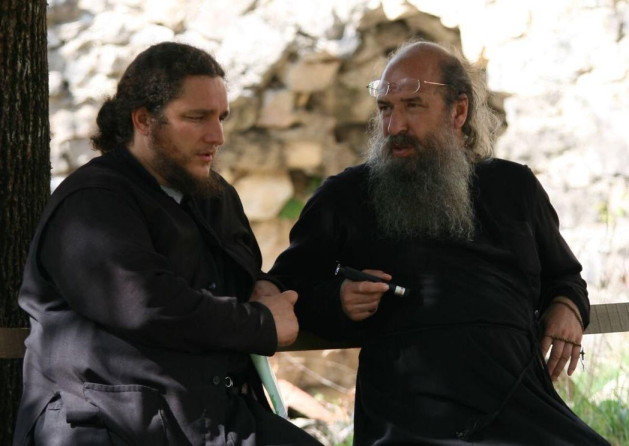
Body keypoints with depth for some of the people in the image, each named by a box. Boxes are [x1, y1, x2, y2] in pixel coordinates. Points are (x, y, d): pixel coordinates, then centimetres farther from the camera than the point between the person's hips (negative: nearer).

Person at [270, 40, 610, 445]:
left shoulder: (515, 186, 23)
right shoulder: (346, 196, 16)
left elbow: (564, 276, 37)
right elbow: (286, 286, 22)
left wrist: (567, 307, 13)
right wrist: (336, 300, 1)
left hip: (522, 401, 3)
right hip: (411, 408, -3)